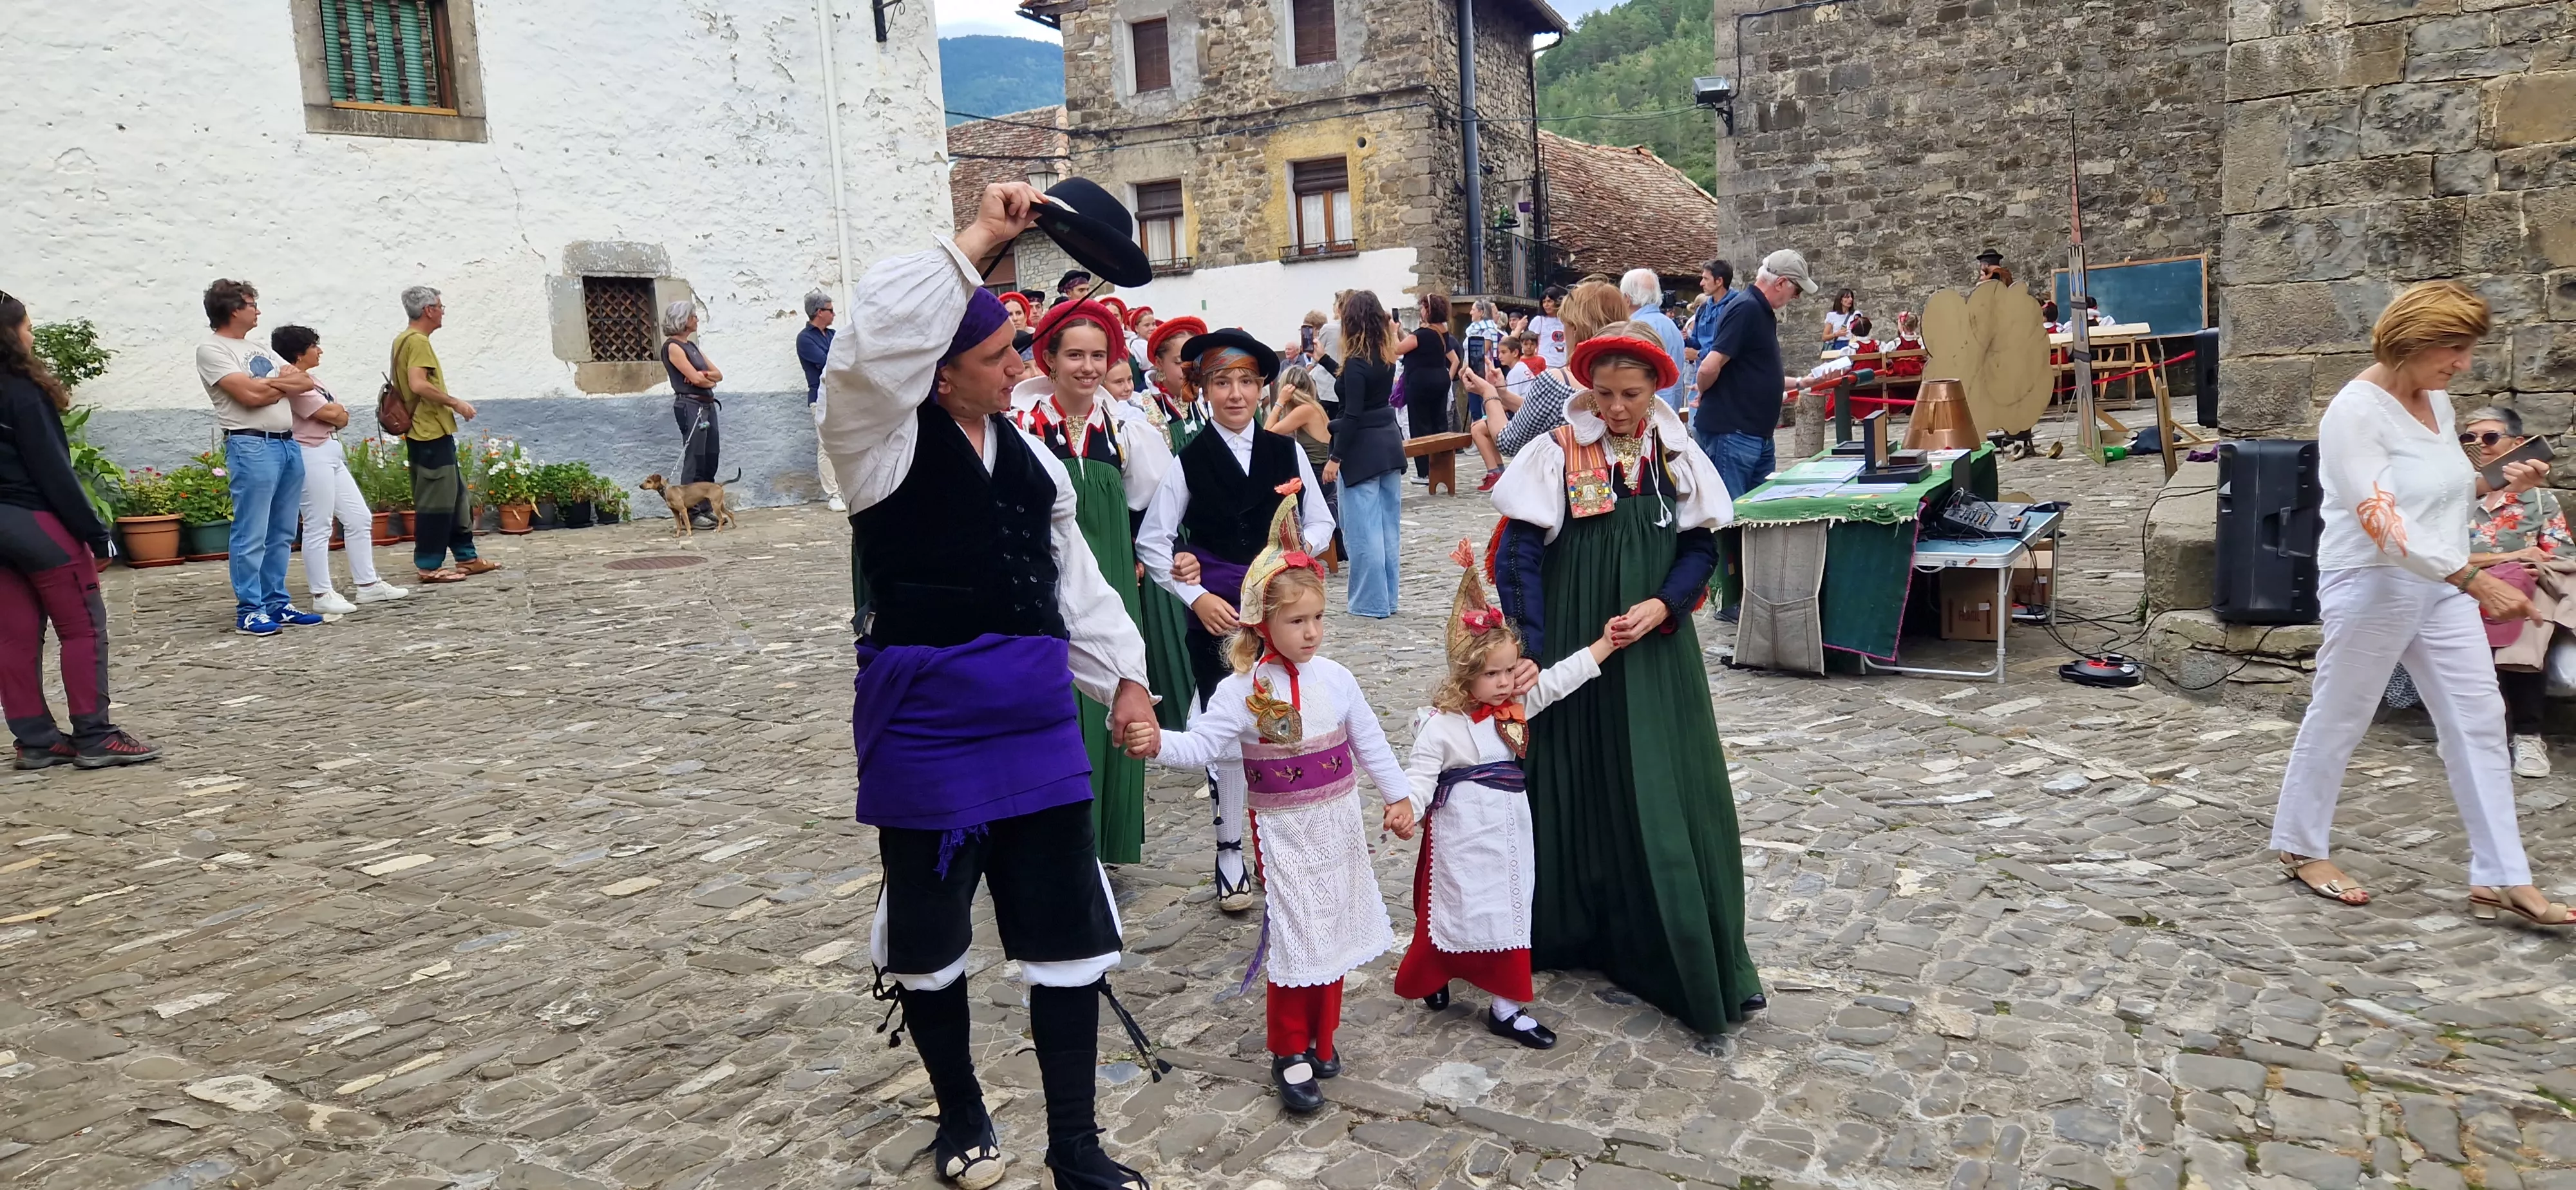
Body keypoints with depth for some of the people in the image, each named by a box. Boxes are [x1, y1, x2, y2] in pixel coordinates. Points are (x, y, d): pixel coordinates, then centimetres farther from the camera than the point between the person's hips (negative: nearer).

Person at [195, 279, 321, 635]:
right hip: (252, 447, -8)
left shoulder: (258, 349, 22)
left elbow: (306, 382, 14)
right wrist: (286, 382, 4)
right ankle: (249, 610, -1)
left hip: (288, 444, 8)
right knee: (252, 536, -6)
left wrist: (271, 382, -5)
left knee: (282, 534, 10)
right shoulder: (212, 350, -3)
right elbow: (250, 395, -14)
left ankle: (276, 604, 16)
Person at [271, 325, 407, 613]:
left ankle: (366, 584, 17)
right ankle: (322, 595, 0)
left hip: (332, 454, 10)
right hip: (312, 457, -10)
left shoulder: (310, 380, 18)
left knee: (360, 518, 11)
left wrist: (333, 414, -8)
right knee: (318, 527, -5)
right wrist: (337, 412, 5)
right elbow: (334, 414, -16)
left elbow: (342, 417, 13)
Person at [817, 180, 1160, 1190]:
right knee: (929, 936, 11)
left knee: (1070, 933, 7)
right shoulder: (885, 443, -8)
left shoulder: (1029, 457, 11)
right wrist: (977, 238, -24)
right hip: (926, 722, -5)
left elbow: (1075, 578, 15)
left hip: (1037, 719, 5)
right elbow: (880, 338, -28)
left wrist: (1122, 675, 8)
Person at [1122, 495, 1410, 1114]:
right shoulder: (1241, 690, -14)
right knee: (1294, 939, -2)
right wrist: (1159, 743, -40)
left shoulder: (1335, 678, -3)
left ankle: (1321, 1036, 33)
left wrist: (1397, 796, 8)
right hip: (1284, 831, -4)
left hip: (1339, 821, 4)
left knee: (1334, 929, 14)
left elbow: (1370, 742, 5)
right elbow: (1203, 743, -22)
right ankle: (1289, 1054, 15)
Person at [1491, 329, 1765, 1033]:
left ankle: (1703, 964, 15)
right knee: (1576, 791, 6)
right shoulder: (1556, 454, -6)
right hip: (1574, 651, -2)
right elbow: (1519, 557, -9)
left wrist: (1661, 607, -13)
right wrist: (1529, 652, -17)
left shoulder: (1676, 457, 3)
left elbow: (1702, 547, 6)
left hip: (1656, 653, 2)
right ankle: (1573, 933, 26)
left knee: (1671, 797, 4)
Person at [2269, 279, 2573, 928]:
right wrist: (2476, 580, -30)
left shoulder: (2436, 401, 8)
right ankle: (2298, 847, 23)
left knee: (2479, 721, 5)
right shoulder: (2355, 412, -18)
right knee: (2338, 719, 6)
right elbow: (2383, 522, -26)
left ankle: (2500, 879, 11)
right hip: (2373, 587, -8)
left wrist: (2499, 483, 4)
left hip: (2442, 586, 8)